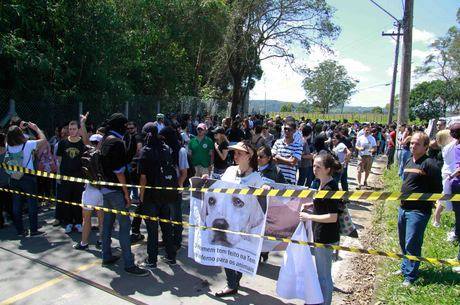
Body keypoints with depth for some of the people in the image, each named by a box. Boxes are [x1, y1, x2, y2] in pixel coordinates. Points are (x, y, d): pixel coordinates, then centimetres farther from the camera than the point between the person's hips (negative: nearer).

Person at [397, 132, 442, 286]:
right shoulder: (408, 161, 11)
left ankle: (410, 276, 10)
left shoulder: (429, 164, -13)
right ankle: (406, 266, 38)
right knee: (403, 242, 20)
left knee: (411, 244, -3)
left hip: (418, 211, -8)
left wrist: (426, 204, -8)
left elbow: (437, 189, -13)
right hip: (403, 208, 8)